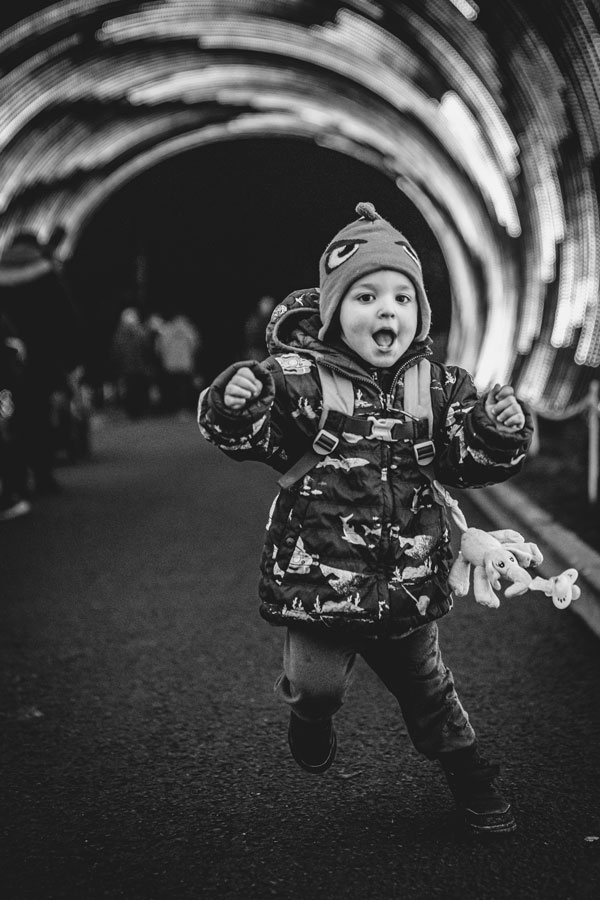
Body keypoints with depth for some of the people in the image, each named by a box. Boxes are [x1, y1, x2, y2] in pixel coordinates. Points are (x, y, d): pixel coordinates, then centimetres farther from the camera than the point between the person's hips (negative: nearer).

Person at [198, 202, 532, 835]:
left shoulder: (438, 387, 2)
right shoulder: (301, 378, -10)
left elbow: (470, 462, 4)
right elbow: (255, 439, -13)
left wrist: (501, 431, -16)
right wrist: (234, 405, -35)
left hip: (409, 579, 3)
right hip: (319, 573, -3)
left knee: (425, 686, 16)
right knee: (318, 683, -9)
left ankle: (469, 778, 39)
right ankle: (310, 710, 29)